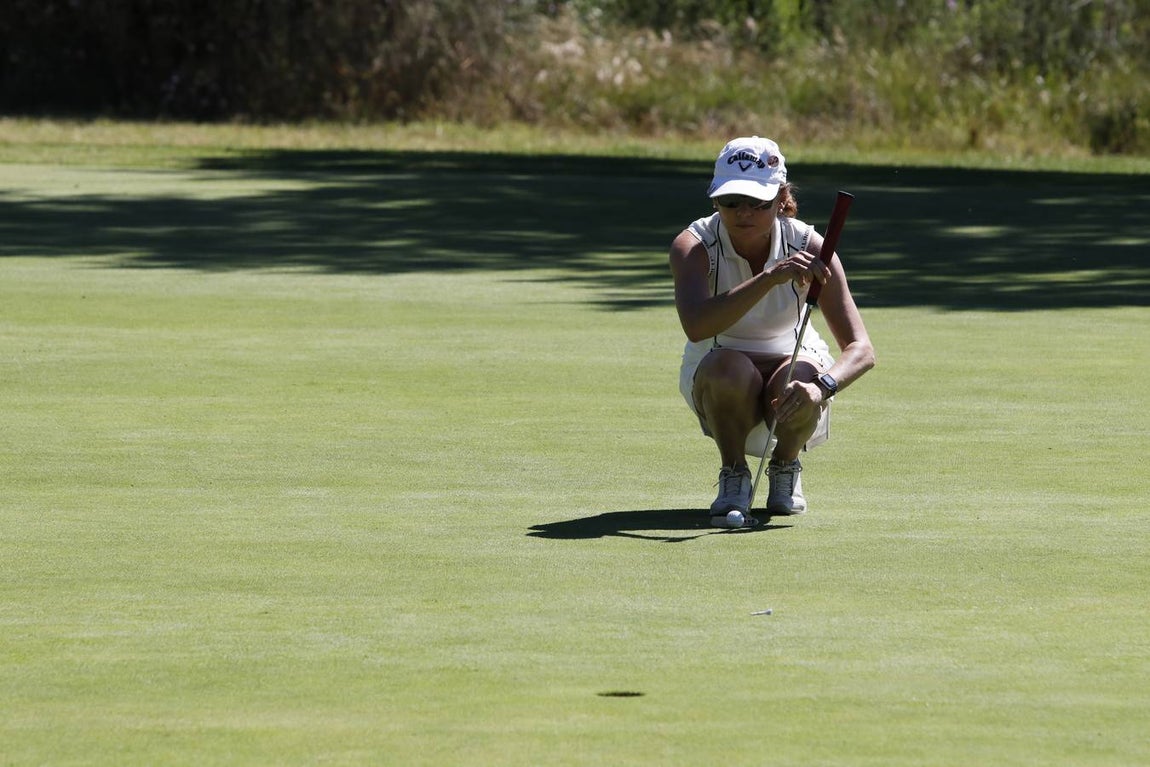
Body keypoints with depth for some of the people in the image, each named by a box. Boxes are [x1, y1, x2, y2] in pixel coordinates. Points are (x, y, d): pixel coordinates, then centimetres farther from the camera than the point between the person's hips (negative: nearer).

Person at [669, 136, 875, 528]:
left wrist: (821, 386, -47)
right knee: (727, 367, -36)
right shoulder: (693, 246, -22)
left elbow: (861, 349, -25)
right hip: (716, 387, -1)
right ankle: (733, 476, -8)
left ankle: (785, 465, 0)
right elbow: (696, 326, -44)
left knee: (801, 380, -35)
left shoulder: (808, 247, -20)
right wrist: (770, 277, -54)